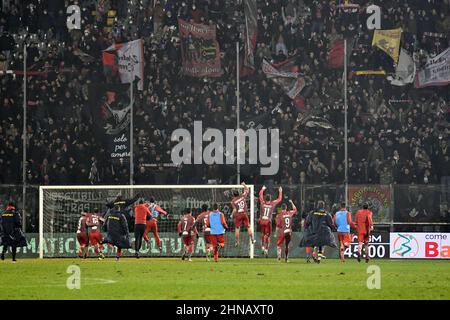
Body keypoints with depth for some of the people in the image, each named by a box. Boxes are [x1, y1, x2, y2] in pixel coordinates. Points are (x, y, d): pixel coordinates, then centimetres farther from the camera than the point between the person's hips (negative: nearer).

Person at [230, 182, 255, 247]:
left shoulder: (233, 201, -7)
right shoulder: (242, 196, 1)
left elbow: (234, 210, -11)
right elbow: (247, 190, 17)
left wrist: (232, 215, 6)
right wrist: (244, 185, 31)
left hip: (238, 215, -3)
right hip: (245, 214, 3)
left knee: (237, 228, 7)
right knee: (248, 227, 12)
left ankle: (237, 242, 6)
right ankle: (252, 239, 16)